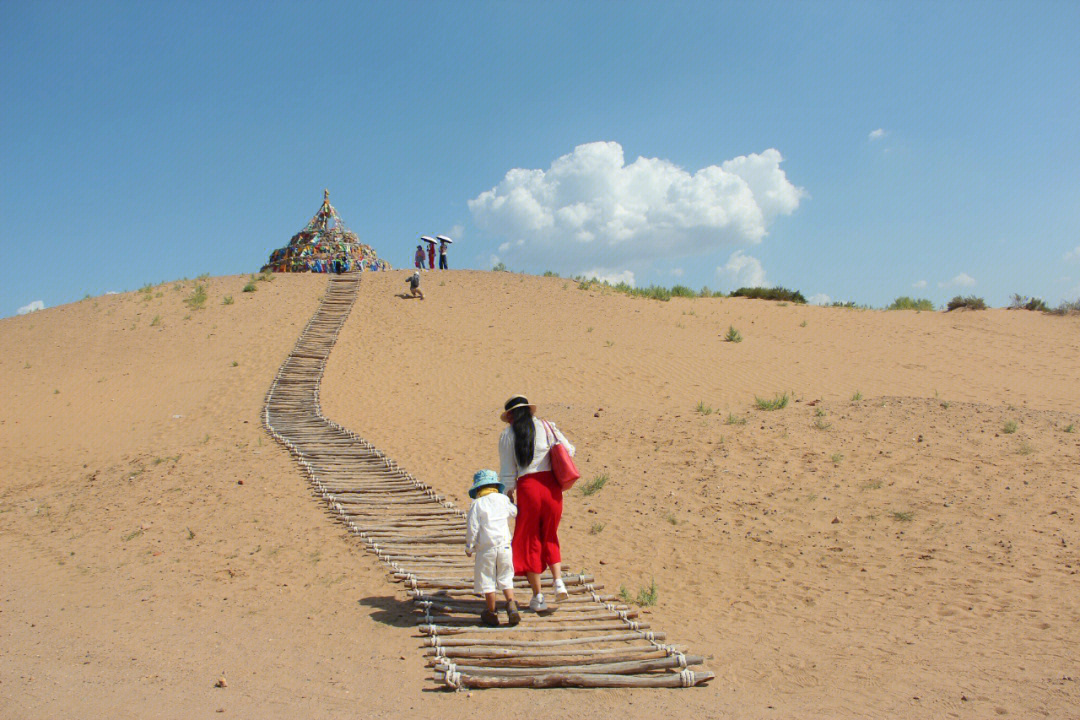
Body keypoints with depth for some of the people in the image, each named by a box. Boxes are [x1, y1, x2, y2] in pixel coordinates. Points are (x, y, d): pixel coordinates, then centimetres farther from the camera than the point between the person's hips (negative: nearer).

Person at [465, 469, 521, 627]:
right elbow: (514, 512, 23)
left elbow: (472, 528, -8)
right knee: (505, 579, 15)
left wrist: (469, 547, 4)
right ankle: (511, 605, 0)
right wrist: (511, 501, 43)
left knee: (487, 580, 7)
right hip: (504, 546, 3)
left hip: (485, 548, -3)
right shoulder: (504, 499, 3)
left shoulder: (477, 504, -7)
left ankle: (491, 613, 13)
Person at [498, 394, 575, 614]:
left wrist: (508, 497, 12)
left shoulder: (507, 436, 2)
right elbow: (569, 450, 9)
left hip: (527, 488, -2)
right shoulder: (546, 427, 7)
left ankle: (538, 597, 13)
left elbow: (507, 474, 2)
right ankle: (558, 582, 5)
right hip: (551, 487, 2)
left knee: (530, 542, 11)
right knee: (550, 538, 22)